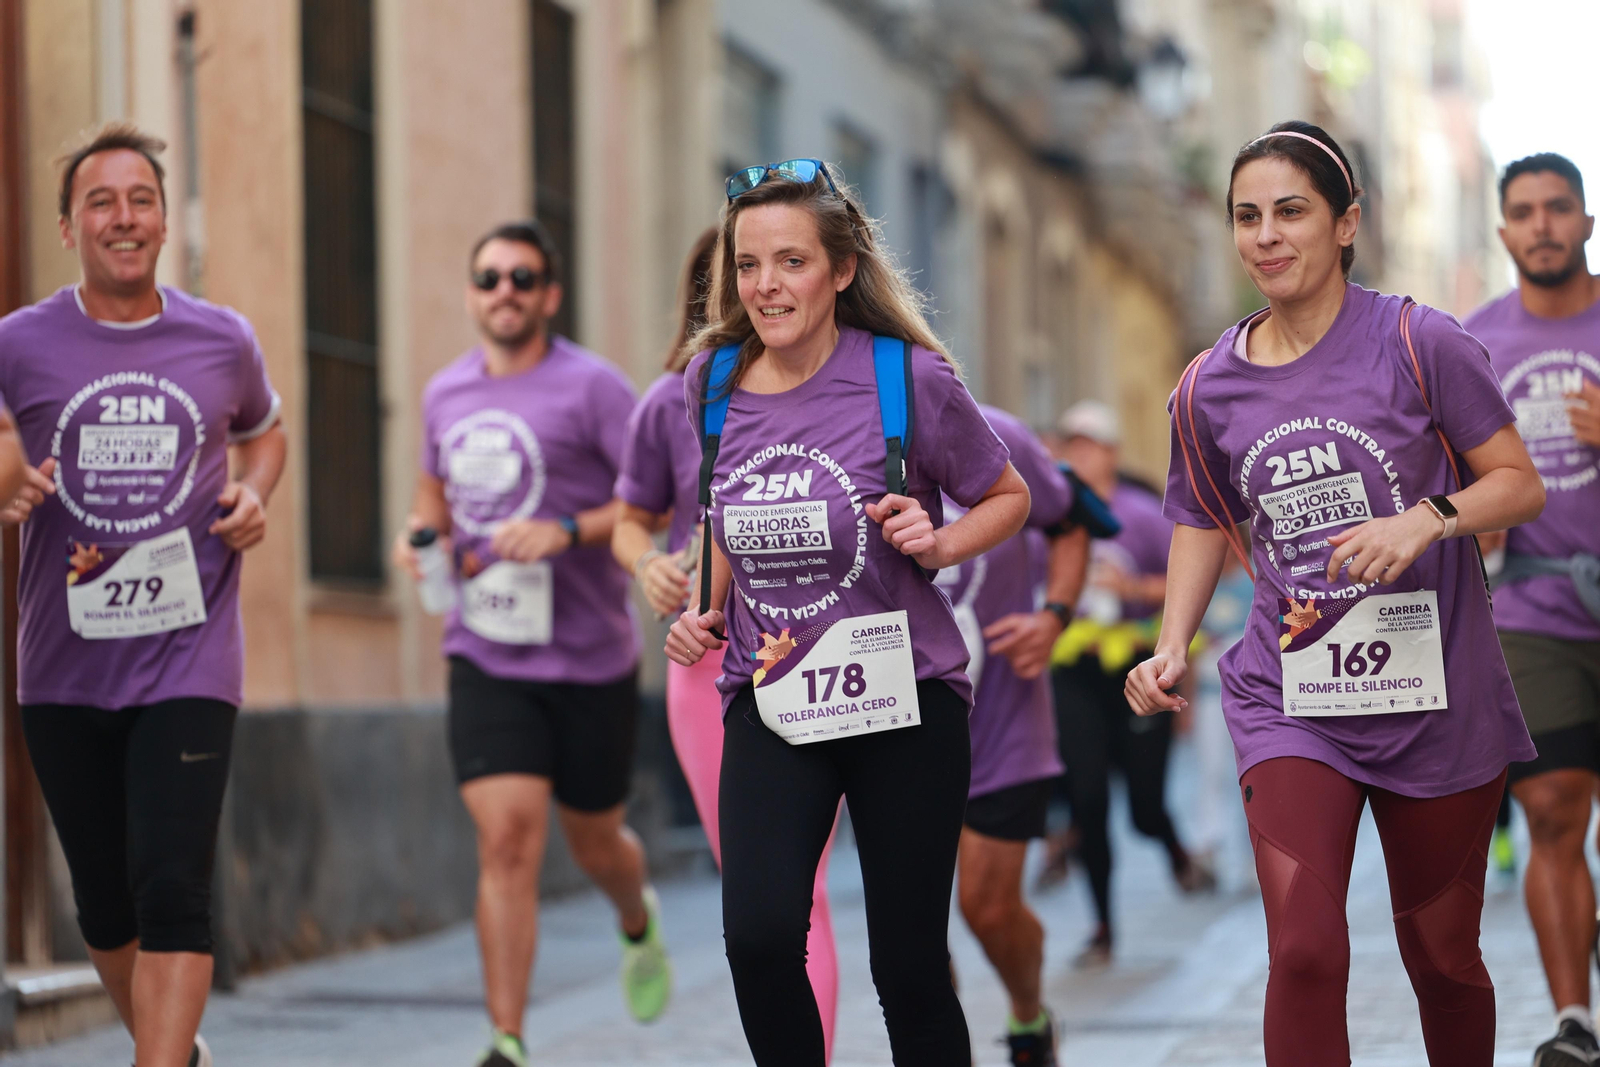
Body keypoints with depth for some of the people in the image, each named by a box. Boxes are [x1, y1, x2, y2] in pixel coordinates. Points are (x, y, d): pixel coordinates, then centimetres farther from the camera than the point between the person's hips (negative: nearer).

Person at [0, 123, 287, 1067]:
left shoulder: (222, 341, 3)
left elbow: (265, 432, 23)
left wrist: (254, 496, 3)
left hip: (189, 661, -1)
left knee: (173, 892, -14)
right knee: (105, 906, 12)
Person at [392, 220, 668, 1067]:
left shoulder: (590, 386, -8)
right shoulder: (445, 393, 8)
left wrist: (568, 532, -24)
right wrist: (419, 536, 5)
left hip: (590, 658, -2)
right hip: (486, 658, 2)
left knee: (594, 846, 14)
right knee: (508, 840, -13)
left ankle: (638, 921, 51)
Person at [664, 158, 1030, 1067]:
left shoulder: (909, 377, -9)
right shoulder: (715, 381, 3)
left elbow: (1009, 498, 5)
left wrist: (938, 544, -14)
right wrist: (708, 611, 5)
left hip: (904, 697, -2)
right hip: (769, 702, 2)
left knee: (909, 966, 3)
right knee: (758, 933, -19)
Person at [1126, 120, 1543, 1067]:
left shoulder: (1419, 344, -7)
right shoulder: (1209, 387, 3)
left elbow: (1520, 484, -4)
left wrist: (1426, 519, -22)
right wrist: (1173, 646, 3)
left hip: (1434, 694, -1)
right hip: (1289, 697, 1)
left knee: (1442, 956, 10)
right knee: (1306, 953, -16)